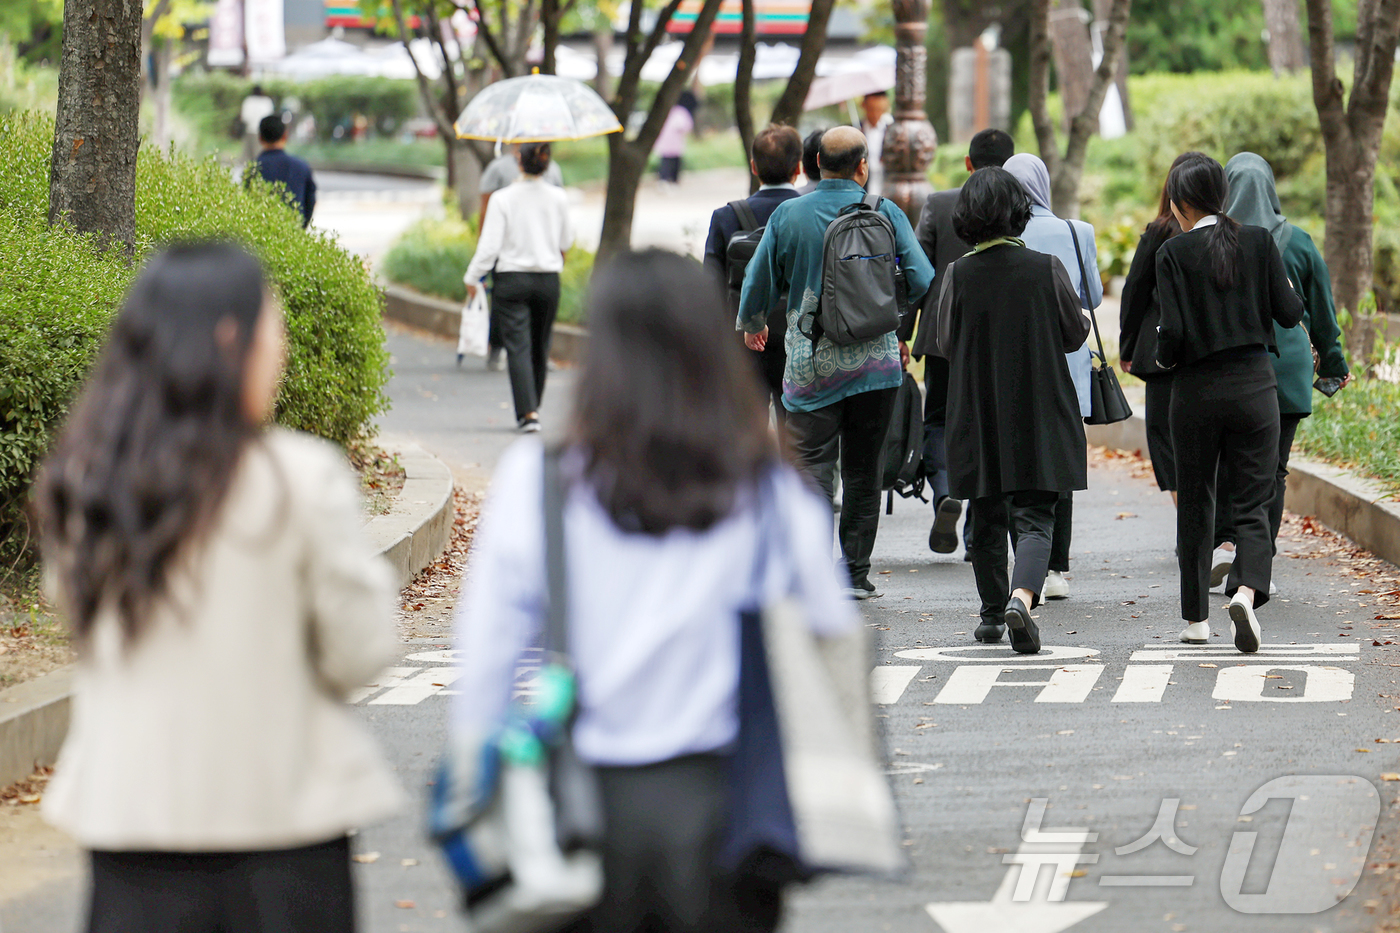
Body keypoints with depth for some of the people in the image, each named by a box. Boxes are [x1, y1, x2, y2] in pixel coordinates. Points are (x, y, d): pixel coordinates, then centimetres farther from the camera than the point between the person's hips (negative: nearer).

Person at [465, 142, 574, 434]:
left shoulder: (503, 199, -11)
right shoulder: (558, 198, -3)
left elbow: (489, 245, -11)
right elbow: (566, 242, 9)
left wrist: (473, 278, 2)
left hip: (512, 278, -3)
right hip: (548, 278, 3)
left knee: (518, 346, -4)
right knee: (540, 347, 15)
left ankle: (528, 412, -15)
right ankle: (533, 408, 26)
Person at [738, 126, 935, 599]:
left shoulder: (787, 215, -2)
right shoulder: (885, 213, -3)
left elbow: (758, 283, 4)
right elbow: (923, 284, -4)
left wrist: (751, 325, 26)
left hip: (810, 361, -1)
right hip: (875, 361, 1)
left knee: (812, 466, -3)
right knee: (863, 471, 12)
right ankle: (855, 573, 15)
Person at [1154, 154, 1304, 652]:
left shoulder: (1174, 252, -7)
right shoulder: (1258, 241, 0)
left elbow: (1174, 331, -13)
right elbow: (1290, 312, 0)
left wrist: (1164, 358, 8)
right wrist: (1288, 290, 22)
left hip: (1197, 389, -1)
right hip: (1254, 385, 1)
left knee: (1195, 504, 13)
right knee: (1253, 503, 4)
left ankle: (1196, 617, 17)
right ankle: (1246, 589, -23)